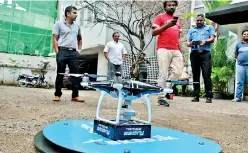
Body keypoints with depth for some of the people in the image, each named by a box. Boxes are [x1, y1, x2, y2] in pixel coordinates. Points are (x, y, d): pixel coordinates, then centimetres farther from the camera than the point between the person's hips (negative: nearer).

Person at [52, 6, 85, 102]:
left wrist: (79, 49, 16)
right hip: (62, 51, -4)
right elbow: (55, 39, -1)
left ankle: (75, 96, 5)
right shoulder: (59, 24, 3)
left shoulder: (77, 26, 16)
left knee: (75, 74, 0)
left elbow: (79, 39, 29)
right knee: (60, 74, 1)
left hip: (74, 52, 4)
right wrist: (58, 53, -10)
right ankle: (57, 94, 12)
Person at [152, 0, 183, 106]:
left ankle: (166, 88, 17)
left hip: (176, 50, 6)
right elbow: (154, 33, -3)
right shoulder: (160, 17, 7)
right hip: (163, 49, -6)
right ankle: (161, 97, 0)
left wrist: (181, 52, 16)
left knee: (178, 72, -2)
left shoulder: (178, 21, 24)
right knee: (163, 74, -7)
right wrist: (167, 25, -13)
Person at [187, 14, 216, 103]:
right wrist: (190, 44, -7)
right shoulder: (191, 30, 27)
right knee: (195, 75, 1)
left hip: (205, 53, -3)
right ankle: (196, 96, 5)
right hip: (194, 53, 3)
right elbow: (188, 42, 17)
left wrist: (205, 41, -14)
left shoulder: (209, 27, 20)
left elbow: (212, 39, 7)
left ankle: (209, 96, -9)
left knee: (207, 75, -11)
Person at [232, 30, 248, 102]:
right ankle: (238, 97, 1)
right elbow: (236, 54, 24)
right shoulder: (238, 44, 16)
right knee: (240, 82, 0)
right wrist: (239, 59, 8)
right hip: (240, 65, 1)